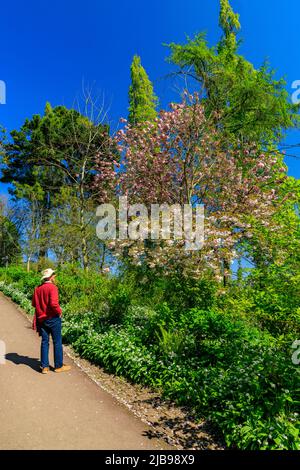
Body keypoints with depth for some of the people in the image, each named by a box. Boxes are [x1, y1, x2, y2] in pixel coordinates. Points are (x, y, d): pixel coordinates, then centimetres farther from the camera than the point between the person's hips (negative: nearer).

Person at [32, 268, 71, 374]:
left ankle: (44, 366, 17)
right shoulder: (52, 287, -17)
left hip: (41, 319, 6)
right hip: (53, 318, -6)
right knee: (57, 342, 7)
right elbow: (54, 303, -26)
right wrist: (59, 312, -10)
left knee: (44, 342, 13)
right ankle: (58, 366, 17)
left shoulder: (37, 288, 4)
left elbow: (34, 304, 10)